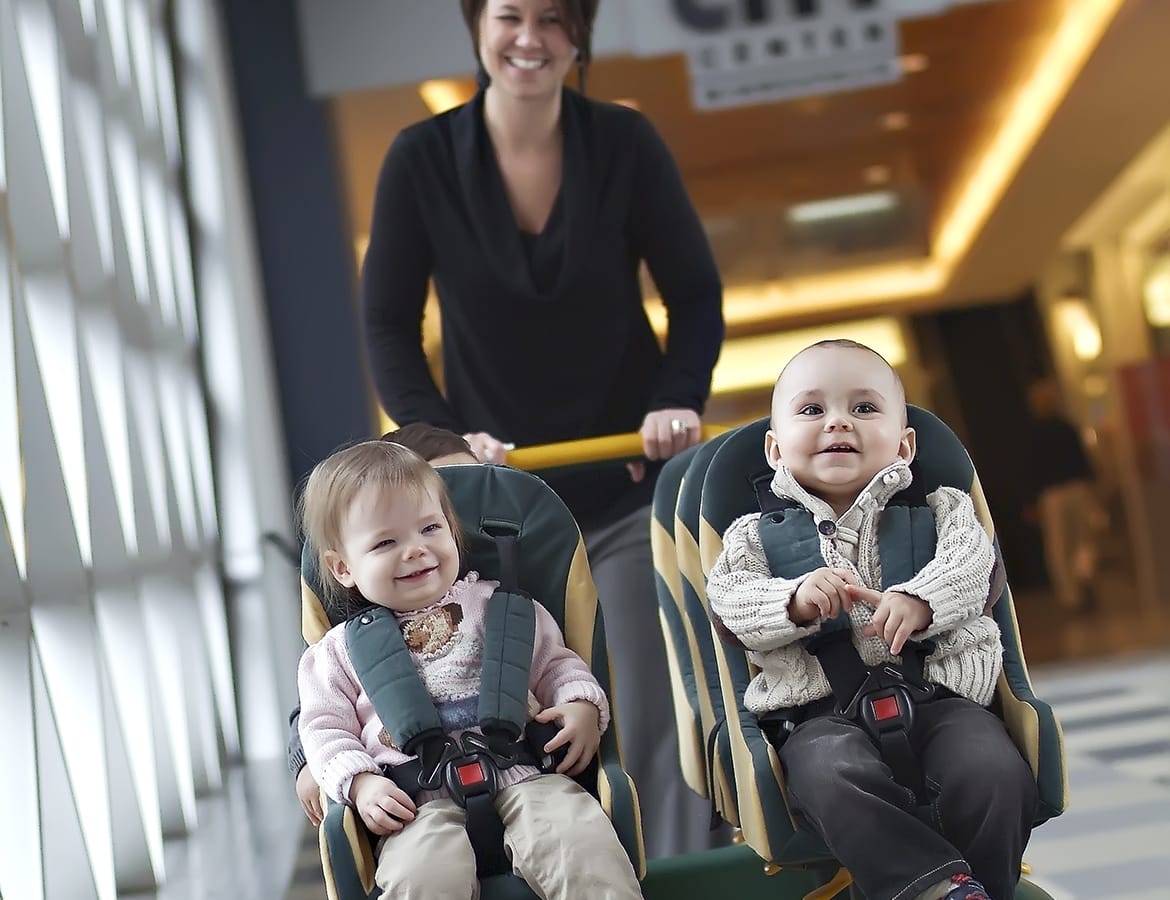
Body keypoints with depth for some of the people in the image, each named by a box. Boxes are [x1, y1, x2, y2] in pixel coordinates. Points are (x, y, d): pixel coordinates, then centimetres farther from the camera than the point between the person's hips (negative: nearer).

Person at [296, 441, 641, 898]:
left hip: (522, 775, 1)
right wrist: (360, 783, -4)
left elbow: (554, 663, 23)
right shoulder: (342, 650, 17)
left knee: (582, 846, -29)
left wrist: (582, 705, 1)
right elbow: (325, 728, 15)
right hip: (422, 802, -1)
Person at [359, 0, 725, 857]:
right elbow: (388, 323, -1)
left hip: (629, 481, 0)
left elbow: (696, 291, 2)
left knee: (657, 721, -1)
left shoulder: (625, 142, -5)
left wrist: (680, 398, -15)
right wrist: (439, 433, -17)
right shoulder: (421, 160, -6)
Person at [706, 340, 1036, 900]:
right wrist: (796, 601, -18)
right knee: (836, 776, -36)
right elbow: (730, 602, 2)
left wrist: (917, 601, -21)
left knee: (996, 773, -29)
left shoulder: (938, 510, 19)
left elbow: (969, 565, 0)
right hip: (824, 713, -1)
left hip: (937, 693, 1)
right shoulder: (756, 536, 17)